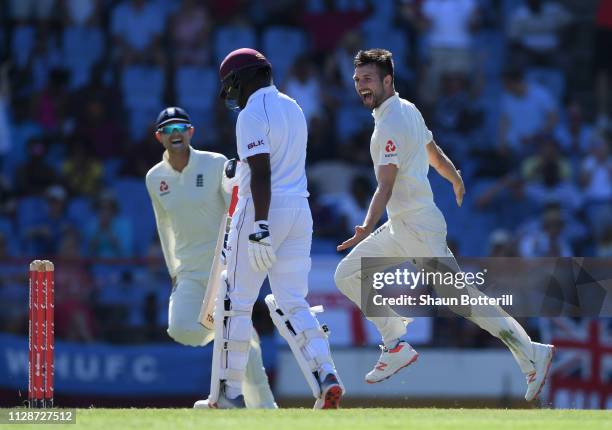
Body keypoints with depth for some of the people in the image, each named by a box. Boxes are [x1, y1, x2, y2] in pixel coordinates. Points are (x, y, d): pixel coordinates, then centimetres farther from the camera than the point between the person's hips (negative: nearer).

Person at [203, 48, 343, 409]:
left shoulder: (252, 114, -11)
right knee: (292, 303, 6)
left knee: (237, 302, 3)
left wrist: (260, 228, -24)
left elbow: (262, 173, -20)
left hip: (265, 210, -8)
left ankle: (230, 393, 5)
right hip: (300, 210, 8)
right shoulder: (292, 107, 15)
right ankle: (325, 376, -14)